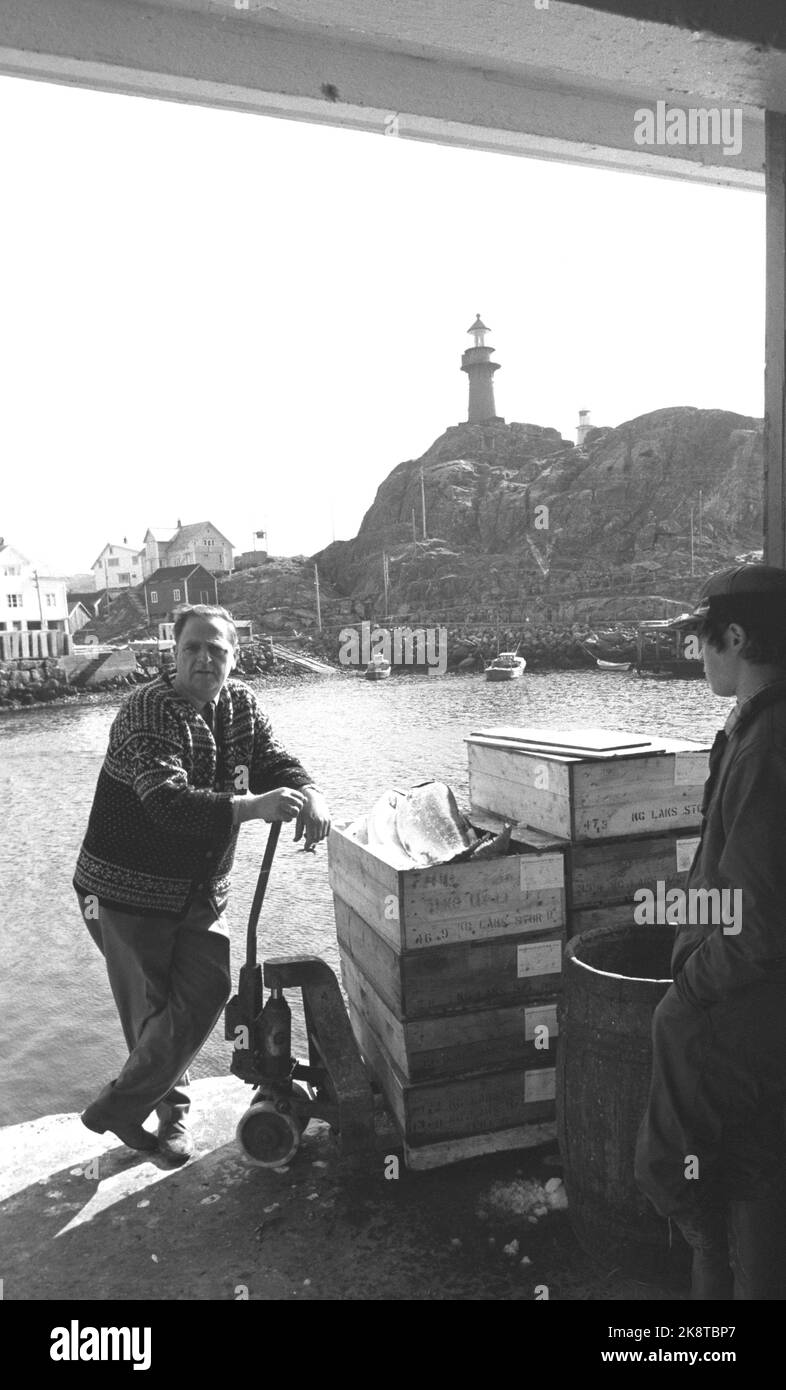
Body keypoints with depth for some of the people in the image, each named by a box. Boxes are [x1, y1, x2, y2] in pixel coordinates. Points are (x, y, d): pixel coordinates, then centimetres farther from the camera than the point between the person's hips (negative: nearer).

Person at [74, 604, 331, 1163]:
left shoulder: (241, 704, 2)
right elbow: (166, 800, -34)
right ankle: (172, 1109, 28)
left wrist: (310, 793, -28)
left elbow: (274, 760, -4)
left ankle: (120, 1107, 19)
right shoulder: (148, 711, -21)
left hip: (203, 891, 6)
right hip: (130, 890, -6)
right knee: (151, 1008, 5)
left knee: (205, 994, 0)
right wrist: (249, 808, -47)